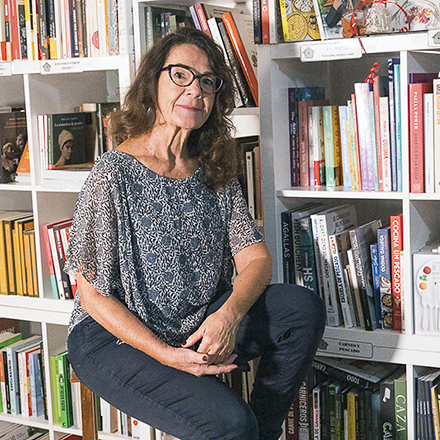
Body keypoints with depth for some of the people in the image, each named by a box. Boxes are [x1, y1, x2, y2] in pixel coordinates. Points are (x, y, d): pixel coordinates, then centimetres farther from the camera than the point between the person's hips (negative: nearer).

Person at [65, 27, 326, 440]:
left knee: (303, 308, -15)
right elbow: (92, 294, -13)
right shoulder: (114, 173, -13)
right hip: (115, 338, -6)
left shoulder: (216, 173, 6)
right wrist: (165, 354, -22)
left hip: (201, 327, 6)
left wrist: (228, 315, -21)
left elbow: (256, 259, 1)